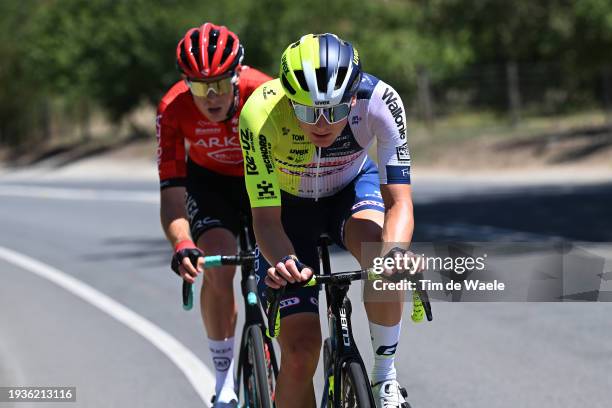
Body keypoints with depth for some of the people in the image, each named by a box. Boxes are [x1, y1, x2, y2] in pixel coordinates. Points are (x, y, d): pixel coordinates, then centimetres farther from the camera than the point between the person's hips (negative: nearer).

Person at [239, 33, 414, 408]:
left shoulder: (379, 102, -33)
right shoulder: (261, 114, -36)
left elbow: (399, 201, -33)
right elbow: (265, 218, -32)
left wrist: (394, 252, -54)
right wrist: (284, 261, -54)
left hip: (352, 186, 1)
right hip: (288, 203, -1)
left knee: (381, 250, -35)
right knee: (300, 350, -13)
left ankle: (385, 374, -13)